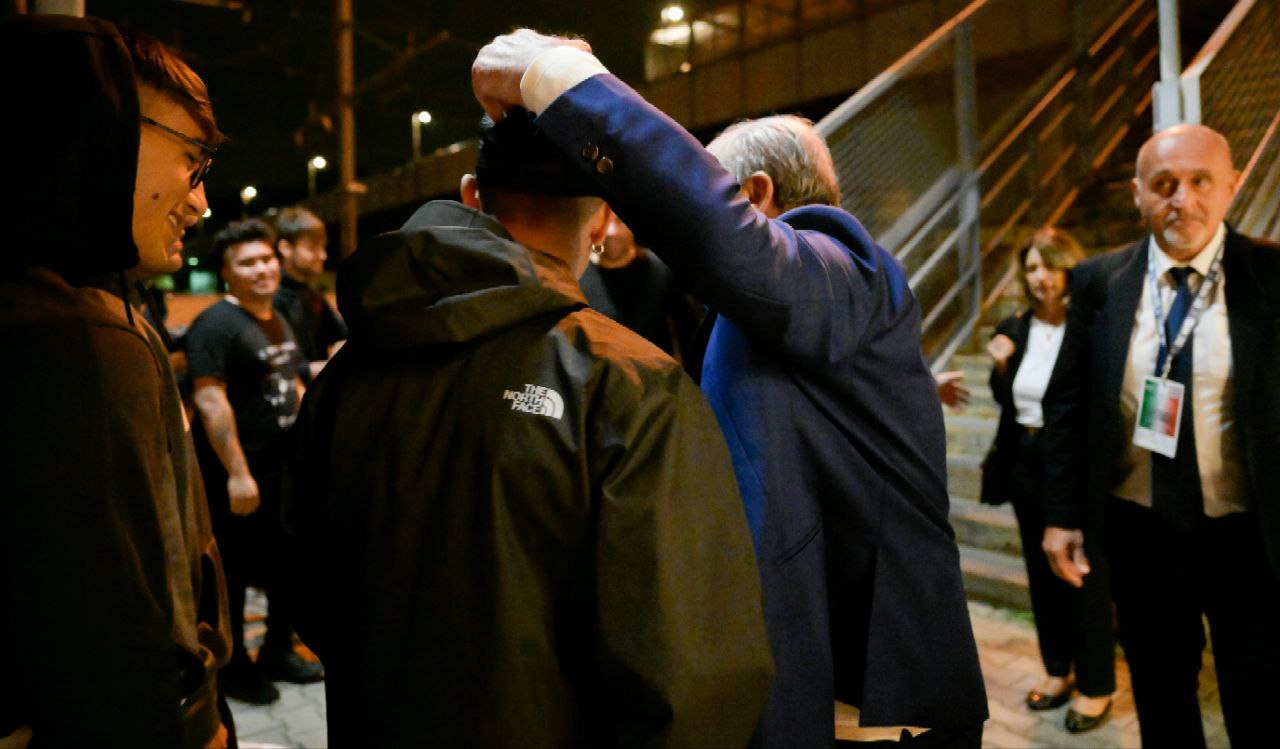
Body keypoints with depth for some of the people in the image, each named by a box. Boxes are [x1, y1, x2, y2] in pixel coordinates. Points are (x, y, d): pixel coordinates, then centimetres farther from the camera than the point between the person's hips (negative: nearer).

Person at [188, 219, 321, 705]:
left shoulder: (278, 323, 13)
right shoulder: (216, 324, -15)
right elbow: (210, 400, -22)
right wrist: (237, 472, -24)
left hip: (286, 471, 9)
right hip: (240, 478, -9)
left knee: (286, 571, 17)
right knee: (234, 575, 5)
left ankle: (278, 652, 33)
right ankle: (234, 668, 19)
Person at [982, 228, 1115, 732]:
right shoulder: (1014, 329, 3)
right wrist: (1000, 366, -6)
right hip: (1027, 464, 6)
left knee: (1085, 576, 6)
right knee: (1041, 571, 17)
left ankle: (1097, 687, 23)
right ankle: (1058, 669, 35)